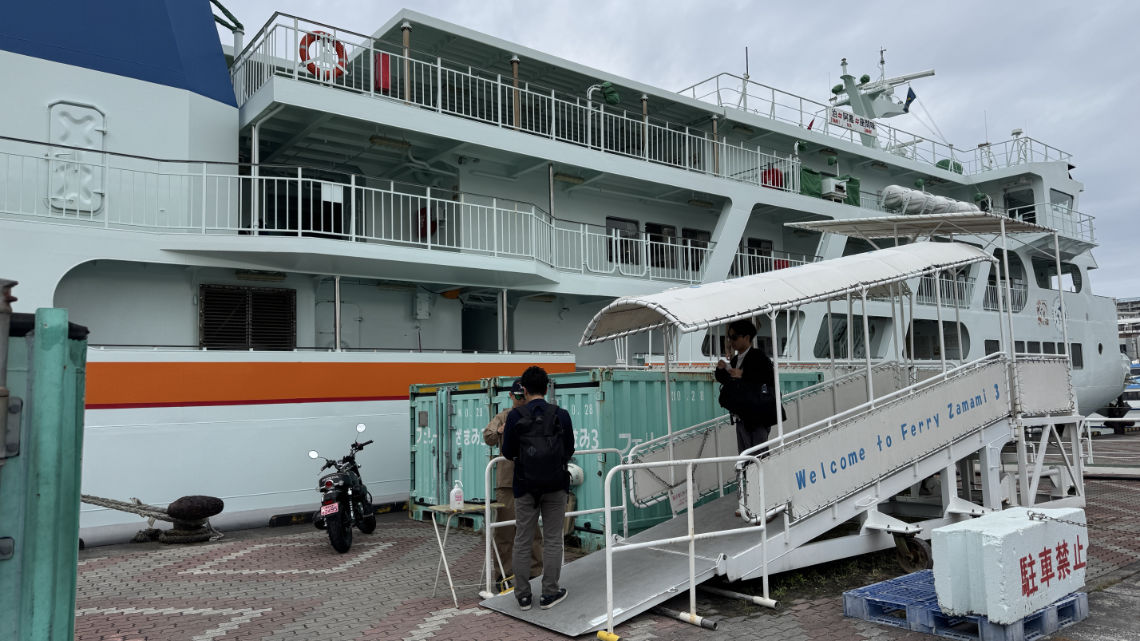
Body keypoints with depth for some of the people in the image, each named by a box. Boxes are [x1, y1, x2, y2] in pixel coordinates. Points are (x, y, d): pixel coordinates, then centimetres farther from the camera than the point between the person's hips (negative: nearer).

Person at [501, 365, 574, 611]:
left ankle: (523, 595, 16)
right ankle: (549, 594, 13)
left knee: (523, 541, 10)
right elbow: (569, 451, 3)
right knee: (552, 540, 9)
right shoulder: (561, 415, -6)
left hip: (526, 485, 0)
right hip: (555, 485, 0)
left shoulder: (516, 416, -8)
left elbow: (508, 452, -3)